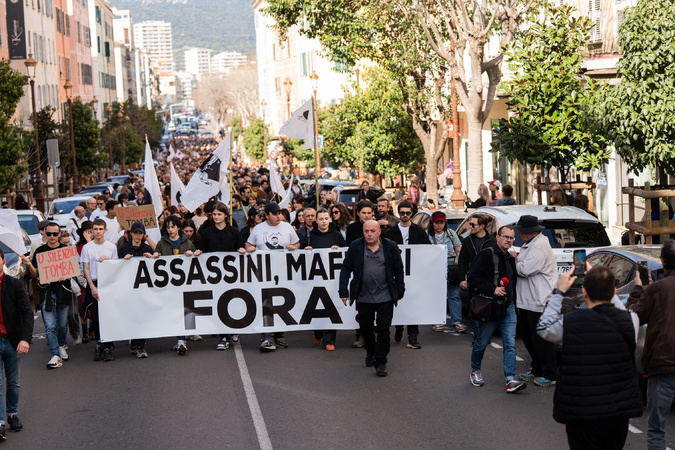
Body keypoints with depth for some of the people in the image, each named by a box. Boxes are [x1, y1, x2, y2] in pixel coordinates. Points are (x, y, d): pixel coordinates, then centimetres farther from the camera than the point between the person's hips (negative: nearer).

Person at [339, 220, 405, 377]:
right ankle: (370, 353, 37)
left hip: (385, 297, -1)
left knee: (383, 330, -2)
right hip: (363, 297, 1)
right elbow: (346, 269, 2)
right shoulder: (355, 246, -1)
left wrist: (400, 292, 8)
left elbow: (398, 270, 7)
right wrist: (344, 291, -3)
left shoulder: (390, 246, 0)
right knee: (366, 328, 12)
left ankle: (381, 362, 5)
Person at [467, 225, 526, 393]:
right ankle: (475, 371, 28)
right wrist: (493, 289, -21)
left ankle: (510, 380, -8)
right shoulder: (487, 255, -7)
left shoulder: (511, 259, 16)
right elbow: (473, 277, -15)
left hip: (508, 307, 6)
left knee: (510, 344, -4)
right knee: (481, 342, 6)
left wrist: (513, 301, 15)